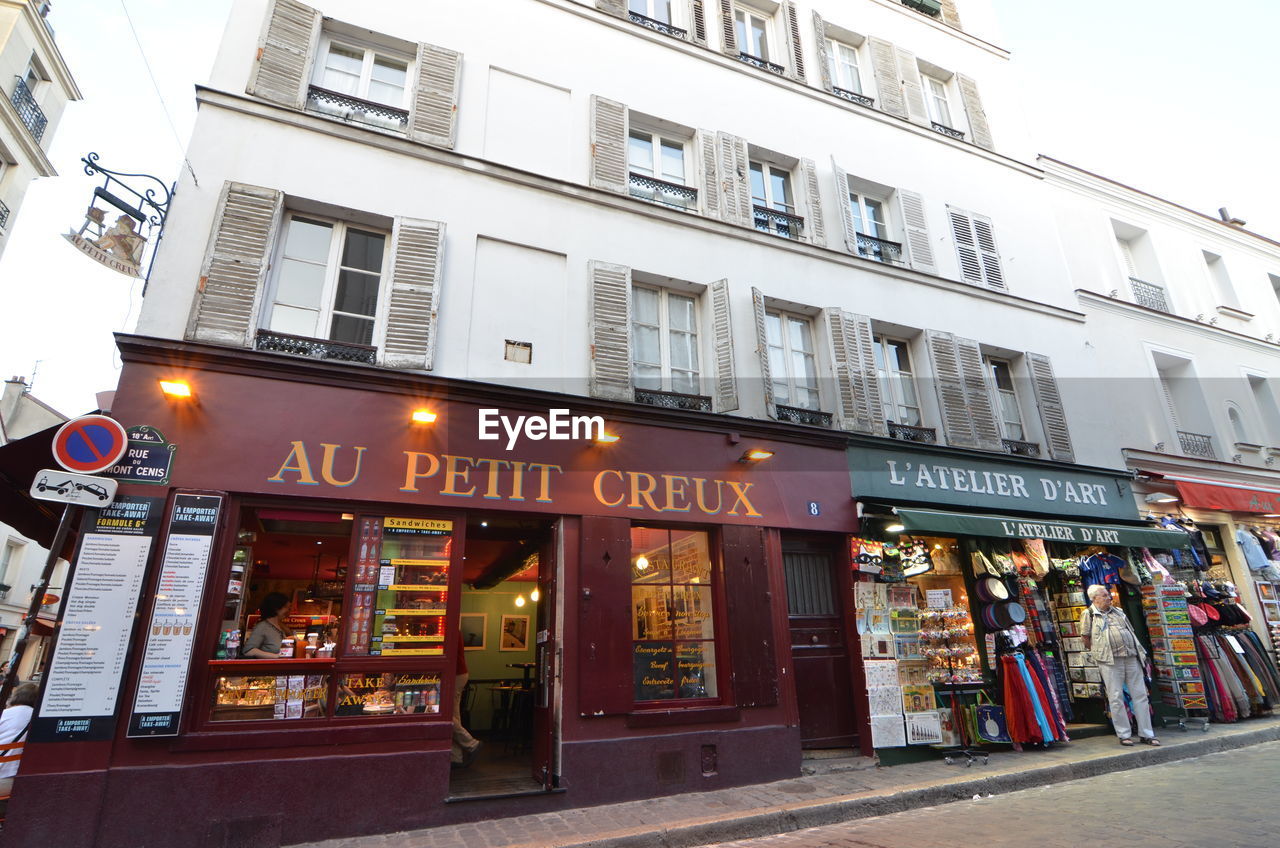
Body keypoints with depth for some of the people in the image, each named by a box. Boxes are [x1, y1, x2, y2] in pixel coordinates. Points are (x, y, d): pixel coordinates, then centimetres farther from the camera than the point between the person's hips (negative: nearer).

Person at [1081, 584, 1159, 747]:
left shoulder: (1118, 612, 17)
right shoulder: (1088, 614, 0)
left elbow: (1131, 632, 22)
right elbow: (1086, 638, 2)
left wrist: (1140, 652, 16)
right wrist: (1098, 652, 2)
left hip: (1131, 658, 5)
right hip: (1110, 661, -5)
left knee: (1140, 695, 6)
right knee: (1116, 698, -2)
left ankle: (1146, 733, 15)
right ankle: (1124, 734, 8)